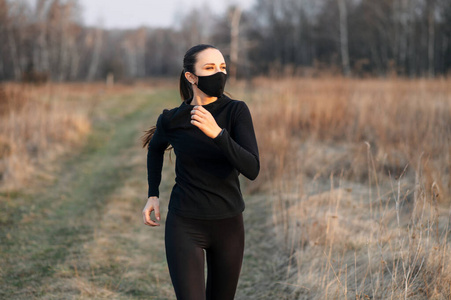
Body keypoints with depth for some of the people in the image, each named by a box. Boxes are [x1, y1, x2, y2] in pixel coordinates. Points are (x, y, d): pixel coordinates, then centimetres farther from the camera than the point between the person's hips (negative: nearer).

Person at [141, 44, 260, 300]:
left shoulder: (237, 111, -11)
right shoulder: (171, 119, -9)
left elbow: (252, 170, -22)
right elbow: (156, 146, 16)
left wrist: (217, 132, -35)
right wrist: (153, 195, 8)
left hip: (229, 226, 2)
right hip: (186, 228, -2)